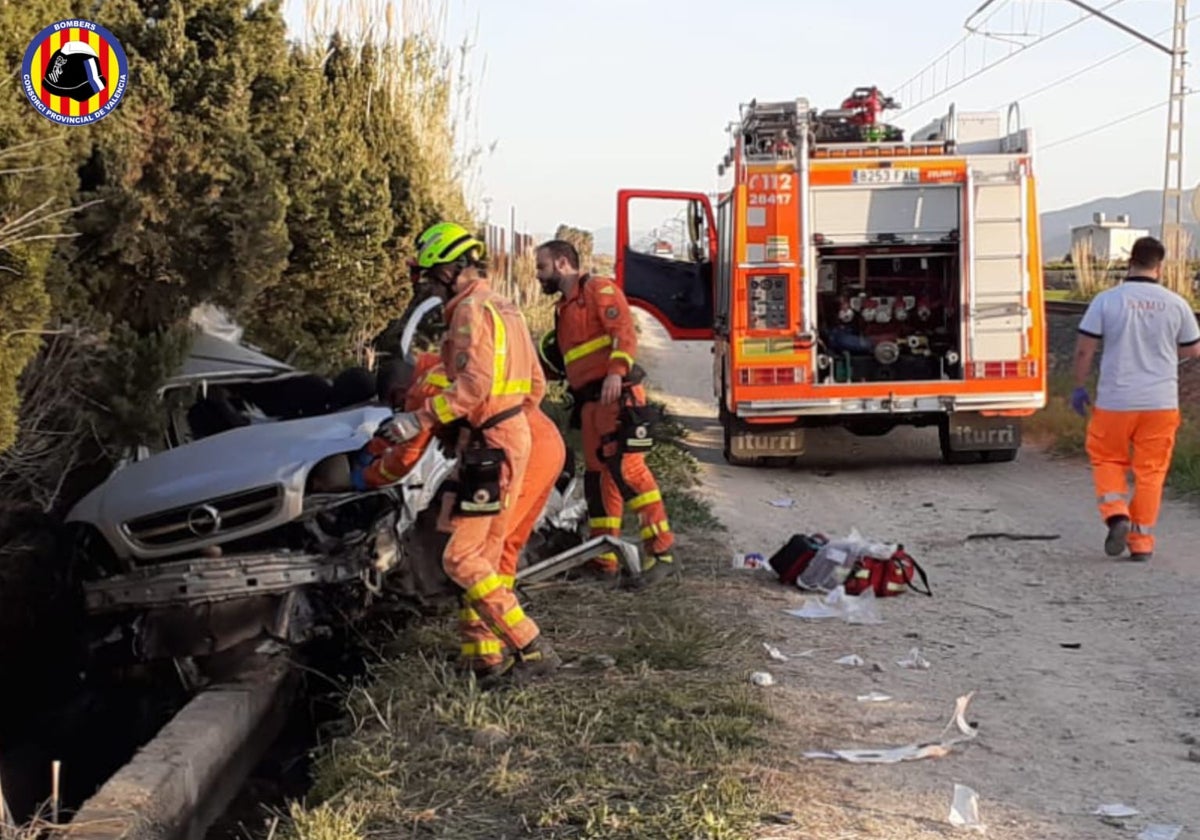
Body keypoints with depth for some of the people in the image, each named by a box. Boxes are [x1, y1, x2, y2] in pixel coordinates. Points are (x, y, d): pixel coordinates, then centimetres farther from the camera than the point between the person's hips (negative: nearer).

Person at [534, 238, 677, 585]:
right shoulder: (564, 309, 25)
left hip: (617, 396, -10)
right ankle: (603, 558, 15)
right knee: (597, 475, 10)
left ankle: (662, 550, -18)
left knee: (627, 468, -18)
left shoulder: (598, 289, -2)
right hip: (590, 401, 10)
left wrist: (616, 371, -28)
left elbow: (624, 331, -15)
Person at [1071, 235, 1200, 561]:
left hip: (1115, 400, -1)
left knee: (1107, 459, 16)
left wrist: (1079, 387, 8)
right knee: (1150, 470, 8)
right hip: (1161, 402, 1)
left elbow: (1084, 349, -5)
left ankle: (1116, 514, -5)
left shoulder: (1106, 300, -6)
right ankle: (1141, 541, 10)